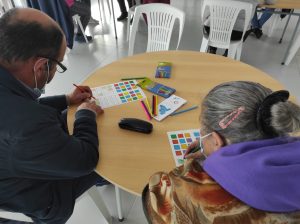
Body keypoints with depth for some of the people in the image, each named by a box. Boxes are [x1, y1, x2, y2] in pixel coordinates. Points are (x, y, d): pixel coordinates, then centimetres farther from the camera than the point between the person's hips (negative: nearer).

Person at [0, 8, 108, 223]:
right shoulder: (28, 125, -46)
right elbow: (85, 159, -28)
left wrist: (67, 100, 1)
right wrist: (87, 113, -13)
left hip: (18, 166, 7)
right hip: (40, 196, -6)